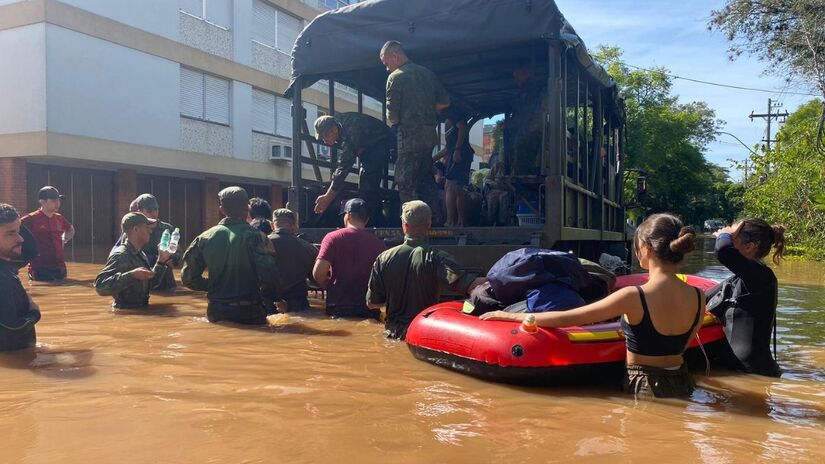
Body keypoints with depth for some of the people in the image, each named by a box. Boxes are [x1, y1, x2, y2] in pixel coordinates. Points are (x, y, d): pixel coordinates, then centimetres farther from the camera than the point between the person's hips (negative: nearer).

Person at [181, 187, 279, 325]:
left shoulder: (205, 237, 0)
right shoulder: (255, 236, -12)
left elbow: (188, 277, 1)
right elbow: (269, 276, -19)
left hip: (216, 312, 4)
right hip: (249, 313, -3)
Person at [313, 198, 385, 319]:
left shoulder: (333, 237, -6)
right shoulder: (378, 243, -2)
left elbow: (318, 273, -13)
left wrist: (330, 287, 7)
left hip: (338, 308, -1)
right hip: (369, 310, 2)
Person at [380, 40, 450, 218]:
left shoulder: (396, 77, -9)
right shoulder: (427, 73, 11)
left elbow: (392, 118, -12)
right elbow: (445, 102, 15)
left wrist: (394, 121, 10)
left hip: (410, 136, -7)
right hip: (430, 135, 8)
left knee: (406, 184, -1)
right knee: (426, 179, 17)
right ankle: (433, 220, 21)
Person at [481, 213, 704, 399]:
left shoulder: (633, 297, -23)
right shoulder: (699, 298, -6)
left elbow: (566, 319, -18)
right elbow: (681, 346, 10)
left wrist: (511, 316, -9)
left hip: (643, 387, -6)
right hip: (681, 385, 6)